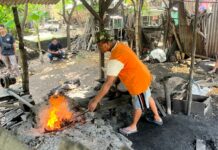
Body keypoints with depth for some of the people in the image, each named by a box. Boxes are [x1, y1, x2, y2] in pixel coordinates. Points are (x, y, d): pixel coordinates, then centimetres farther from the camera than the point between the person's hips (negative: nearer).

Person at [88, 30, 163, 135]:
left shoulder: (115, 59, -34)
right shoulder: (119, 46, -3)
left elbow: (108, 83, -35)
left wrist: (95, 101, -29)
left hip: (138, 81, -9)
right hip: (142, 76, 9)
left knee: (138, 105, 16)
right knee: (147, 98, 28)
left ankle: (133, 126, 40)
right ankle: (157, 118, 50)